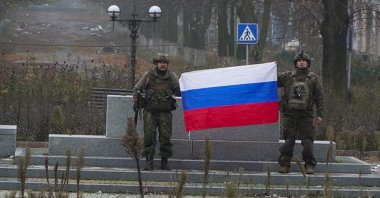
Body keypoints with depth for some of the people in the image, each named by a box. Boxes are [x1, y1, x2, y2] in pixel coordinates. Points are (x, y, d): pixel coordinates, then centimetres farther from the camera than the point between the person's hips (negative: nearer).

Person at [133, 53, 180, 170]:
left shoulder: (172, 77, 5)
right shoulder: (148, 75, 3)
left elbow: (179, 91, 2)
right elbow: (137, 88, 11)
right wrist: (136, 96, -4)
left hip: (165, 113, 1)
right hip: (150, 112, -1)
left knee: (165, 137, 0)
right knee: (149, 136, -3)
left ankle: (164, 162, 10)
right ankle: (149, 161, 4)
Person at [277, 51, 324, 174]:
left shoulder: (313, 79, 7)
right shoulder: (287, 76, 9)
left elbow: (320, 98, 6)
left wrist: (320, 114, -1)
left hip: (306, 115, -1)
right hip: (290, 114, 1)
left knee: (307, 142, -3)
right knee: (288, 141, 1)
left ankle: (309, 165, 3)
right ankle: (284, 165, 7)